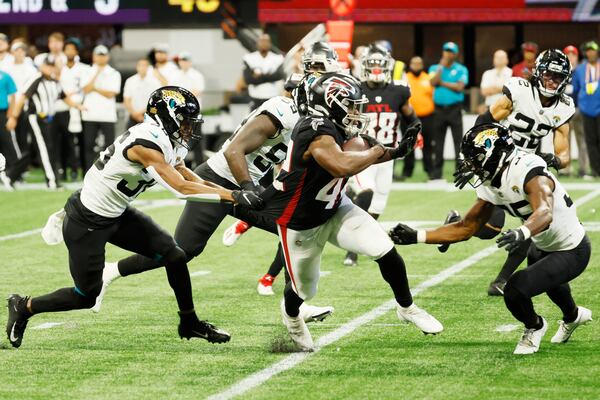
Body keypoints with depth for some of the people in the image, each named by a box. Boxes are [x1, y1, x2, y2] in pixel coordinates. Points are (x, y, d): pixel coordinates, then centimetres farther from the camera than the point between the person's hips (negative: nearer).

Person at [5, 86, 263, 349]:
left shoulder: (165, 142, 1)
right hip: (86, 223, -9)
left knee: (174, 256, 0)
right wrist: (232, 196, -30)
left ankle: (189, 323, 17)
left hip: (116, 216, 9)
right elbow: (181, 188, -31)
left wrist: (229, 192, 1)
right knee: (86, 296, 1)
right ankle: (23, 307, 23)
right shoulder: (147, 144, -27)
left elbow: (187, 177, 12)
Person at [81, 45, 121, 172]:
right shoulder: (88, 72, 10)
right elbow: (86, 89, -6)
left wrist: (94, 88, -4)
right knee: (89, 145, 2)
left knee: (109, 144, -3)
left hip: (107, 115, -1)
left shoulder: (114, 74, 6)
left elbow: (110, 94, -5)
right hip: (90, 115, 1)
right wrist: (97, 74, -8)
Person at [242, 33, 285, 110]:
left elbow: (279, 75, -14)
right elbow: (248, 79, -10)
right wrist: (269, 76, -11)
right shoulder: (249, 58, 2)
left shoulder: (277, 59, 2)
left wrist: (260, 76, -10)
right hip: (256, 100, 0)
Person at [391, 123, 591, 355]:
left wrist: (523, 232, -72)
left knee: (515, 290, -21)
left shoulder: (529, 173, -33)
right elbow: (466, 228, -2)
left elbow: (545, 213, -52)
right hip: (543, 247, 9)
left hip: (571, 252, -9)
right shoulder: (490, 185, -6)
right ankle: (573, 315, 69)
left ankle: (534, 327, 12)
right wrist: (416, 237, -8)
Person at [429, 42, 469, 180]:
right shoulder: (435, 68, 11)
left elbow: (459, 87, -9)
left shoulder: (461, 70, 4)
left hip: (454, 108, -2)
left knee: (458, 141, -6)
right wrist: (442, 65, -7)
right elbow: (433, 82, -8)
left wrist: (442, 83, -7)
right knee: (438, 142, 4)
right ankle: (436, 174, 8)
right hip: (439, 109, 2)